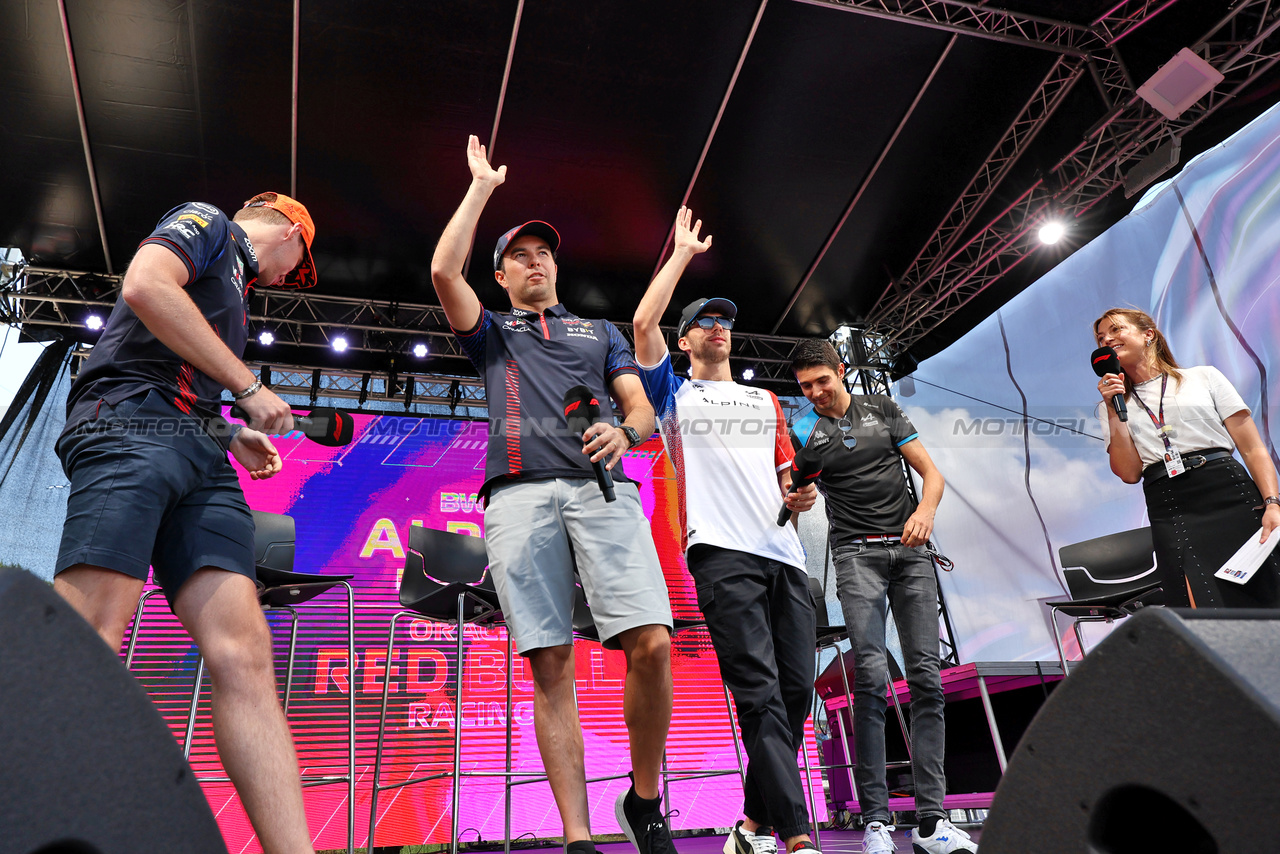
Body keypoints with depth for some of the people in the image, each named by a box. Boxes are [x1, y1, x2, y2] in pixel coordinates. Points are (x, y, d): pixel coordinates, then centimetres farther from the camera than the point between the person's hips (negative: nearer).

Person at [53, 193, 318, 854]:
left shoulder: (232, 282, 37)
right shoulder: (207, 223, 14)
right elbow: (146, 286, -9)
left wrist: (233, 437, 22)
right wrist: (249, 386, -6)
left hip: (198, 454, 7)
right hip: (132, 427, -7)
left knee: (243, 653, -12)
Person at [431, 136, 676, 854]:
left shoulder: (601, 330, 31)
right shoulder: (492, 332, 28)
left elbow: (641, 405, 19)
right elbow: (444, 271, 11)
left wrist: (623, 430, -6)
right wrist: (483, 187, 20)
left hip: (601, 486, 1)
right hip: (520, 494, 0)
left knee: (652, 643, -16)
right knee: (550, 667, -7)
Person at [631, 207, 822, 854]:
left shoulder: (767, 401, 28)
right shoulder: (675, 393, 14)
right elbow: (644, 324, 0)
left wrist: (802, 496, 4)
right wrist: (683, 252, 10)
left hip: (784, 552, 5)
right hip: (722, 552, -5)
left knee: (795, 691, 1)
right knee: (760, 694, -14)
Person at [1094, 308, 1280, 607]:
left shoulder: (1204, 377, 14)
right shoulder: (1114, 406, 17)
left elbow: (1253, 449, 7)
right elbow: (1129, 473, 2)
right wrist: (1114, 411, -1)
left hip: (1231, 496, 0)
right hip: (1170, 512, 0)